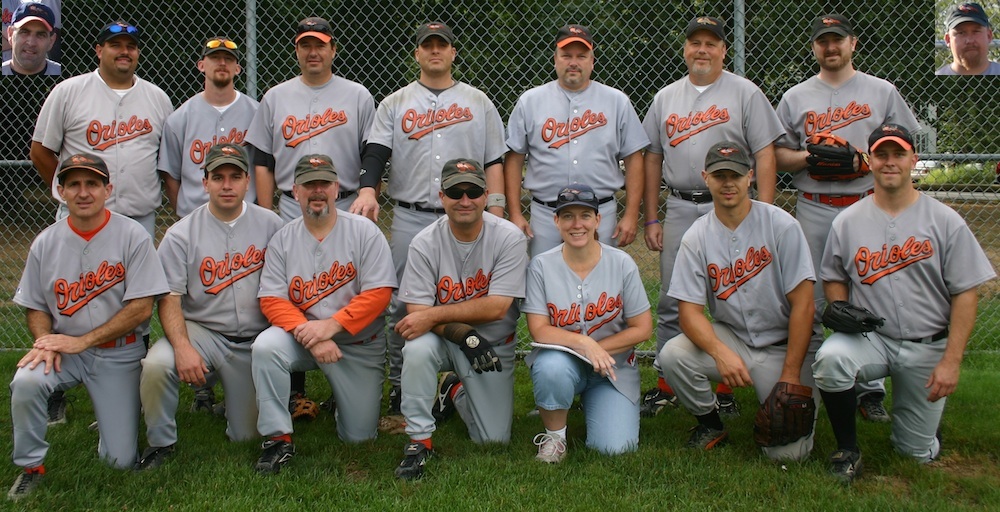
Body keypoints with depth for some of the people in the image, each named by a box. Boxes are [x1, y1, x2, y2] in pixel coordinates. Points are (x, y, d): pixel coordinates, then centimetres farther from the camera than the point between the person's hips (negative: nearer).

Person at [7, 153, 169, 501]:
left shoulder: (132, 235, -9)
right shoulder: (46, 243, 1)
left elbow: (141, 307, -13)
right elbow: (36, 308, 8)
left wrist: (81, 341, -16)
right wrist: (45, 341, -14)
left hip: (119, 353, -2)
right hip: (63, 349, 2)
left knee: (119, 459, -7)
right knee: (26, 382, -31)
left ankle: (114, 413, 30)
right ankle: (31, 466, -4)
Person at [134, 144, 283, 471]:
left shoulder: (270, 224, 1)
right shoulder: (181, 234, -4)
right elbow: (169, 299, -9)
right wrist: (182, 347, -25)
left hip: (255, 341, 1)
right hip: (201, 331, -1)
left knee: (246, 435, 3)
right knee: (156, 364, -31)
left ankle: (235, 401, 40)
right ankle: (160, 442, -6)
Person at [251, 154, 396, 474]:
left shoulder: (364, 232, -7)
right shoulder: (282, 240, 0)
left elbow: (378, 293, -15)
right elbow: (272, 300, -7)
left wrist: (330, 326, -24)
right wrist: (309, 335, -23)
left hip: (359, 344, -1)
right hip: (301, 336, 2)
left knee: (358, 435, -1)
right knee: (265, 346, -31)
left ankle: (344, 397, 35)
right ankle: (278, 438, -17)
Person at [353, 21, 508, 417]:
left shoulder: (477, 102, 11)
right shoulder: (395, 103, 10)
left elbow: (495, 160, 7)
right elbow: (376, 151, -4)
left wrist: (495, 210, -3)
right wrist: (367, 190, -23)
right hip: (410, 218, 0)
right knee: (403, 305, 4)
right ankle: (398, 385, 14)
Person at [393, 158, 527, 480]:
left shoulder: (509, 238, -15)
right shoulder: (425, 243, -12)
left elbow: (496, 307, -22)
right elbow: (416, 313, -15)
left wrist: (434, 315, -27)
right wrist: (462, 333, -32)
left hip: (494, 344, 0)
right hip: (442, 339, 0)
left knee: (494, 439, -3)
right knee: (417, 348, -35)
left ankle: (454, 390, 29)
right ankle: (419, 441, -15)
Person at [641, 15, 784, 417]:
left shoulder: (745, 93, 1)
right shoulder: (665, 97, 13)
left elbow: (764, 156, -4)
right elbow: (652, 159, 15)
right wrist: (652, 219, 9)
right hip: (678, 209, 3)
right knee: (671, 302, 6)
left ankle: (726, 387, 12)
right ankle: (666, 386, 16)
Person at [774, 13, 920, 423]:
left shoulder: (882, 92, 10)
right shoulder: (795, 97, 12)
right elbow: (778, 155, 10)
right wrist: (810, 156, -9)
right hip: (813, 210, 1)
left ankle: (870, 390, 6)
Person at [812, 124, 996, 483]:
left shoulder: (945, 221, -4)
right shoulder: (848, 221, 1)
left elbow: (966, 293, -5)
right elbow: (832, 277, 12)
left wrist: (951, 361, -12)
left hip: (928, 346, 0)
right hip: (870, 338, 1)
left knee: (920, 452, 4)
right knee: (829, 358, -34)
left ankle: (926, 416, 40)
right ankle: (847, 450, -12)